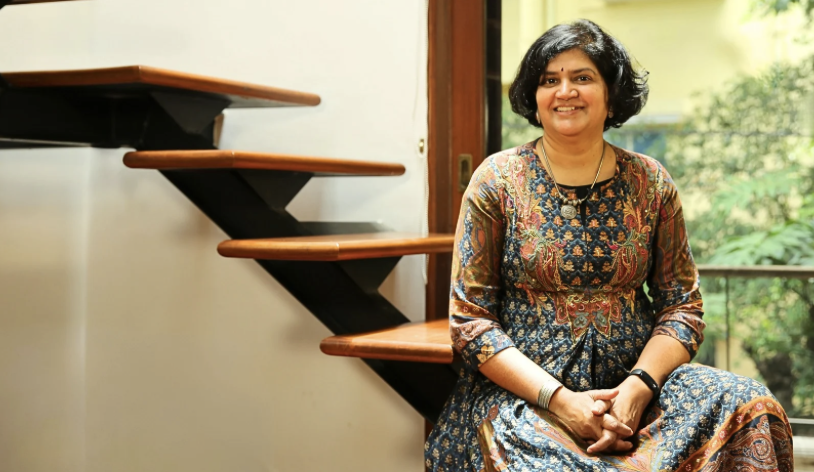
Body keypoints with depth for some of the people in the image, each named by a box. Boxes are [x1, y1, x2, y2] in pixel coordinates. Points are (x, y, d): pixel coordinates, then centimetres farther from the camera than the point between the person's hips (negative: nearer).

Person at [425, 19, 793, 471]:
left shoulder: (651, 183, 7)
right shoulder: (498, 180, 0)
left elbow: (683, 307, 7)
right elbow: (471, 320, -3)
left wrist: (637, 388, -13)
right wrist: (560, 400, -15)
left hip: (635, 381, 3)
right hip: (523, 393, -3)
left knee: (751, 407, -22)